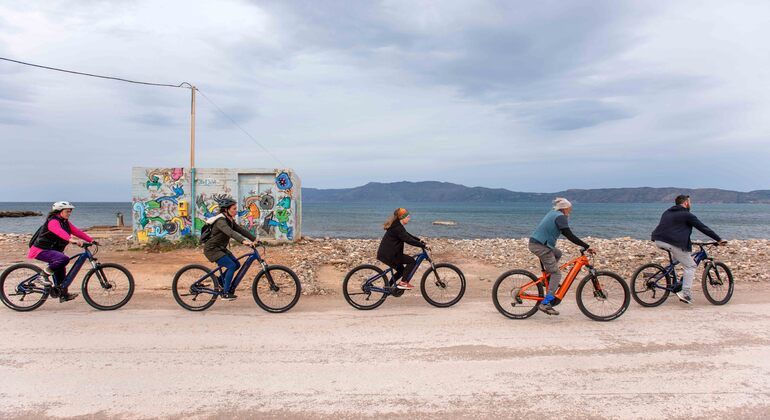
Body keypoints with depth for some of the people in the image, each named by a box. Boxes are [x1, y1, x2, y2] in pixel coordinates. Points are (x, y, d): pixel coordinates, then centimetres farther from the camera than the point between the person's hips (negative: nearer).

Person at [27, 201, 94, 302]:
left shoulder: (66, 223, 11)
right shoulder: (53, 221, -19)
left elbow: (77, 231, 3)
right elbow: (59, 231, -40)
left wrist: (91, 240, -9)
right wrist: (71, 239, -57)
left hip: (53, 250, 10)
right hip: (41, 250, -10)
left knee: (60, 270, 11)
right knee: (64, 259, -32)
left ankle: (63, 294, 21)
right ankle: (45, 274, -14)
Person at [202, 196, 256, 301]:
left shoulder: (230, 220, 6)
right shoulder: (220, 221, -24)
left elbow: (241, 230, 5)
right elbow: (230, 232, -41)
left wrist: (254, 239, -3)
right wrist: (243, 241, -54)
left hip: (220, 248, 9)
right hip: (212, 249, -9)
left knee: (237, 264, 4)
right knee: (232, 266, -17)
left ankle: (220, 281, 22)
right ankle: (225, 293, -8)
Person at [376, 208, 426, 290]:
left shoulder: (396, 226, 14)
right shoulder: (398, 228, -19)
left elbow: (408, 235, 24)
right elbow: (408, 240, -24)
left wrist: (419, 240, 18)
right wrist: (423, 245, -21)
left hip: (385, 253, 11)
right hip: (388, 255, -11)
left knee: (401, 270, 21)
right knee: (412, 261, -9)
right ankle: (403, 282, -5)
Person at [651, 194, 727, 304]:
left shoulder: (667, 212, 24)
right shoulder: (687, 215, 3)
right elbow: (703, 228, 3)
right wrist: (719, 240, 10)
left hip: (658, 241, 7)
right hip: (674, 243, -7)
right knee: (690, 266, 5)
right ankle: (686, 294, -2)